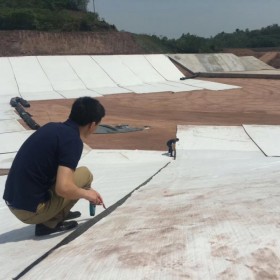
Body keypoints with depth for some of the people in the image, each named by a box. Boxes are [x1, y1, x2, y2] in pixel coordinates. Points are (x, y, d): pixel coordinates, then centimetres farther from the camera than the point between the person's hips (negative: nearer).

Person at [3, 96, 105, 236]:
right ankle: (49, 223, 2)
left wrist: (87, 192, 32)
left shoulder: (53, 127, 10)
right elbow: (63, 188, -25)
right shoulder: (73, 140, -16)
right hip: (31, 209, -8)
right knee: (85, 175, 2)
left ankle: (59, 213, 18)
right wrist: (87, 193, -3)